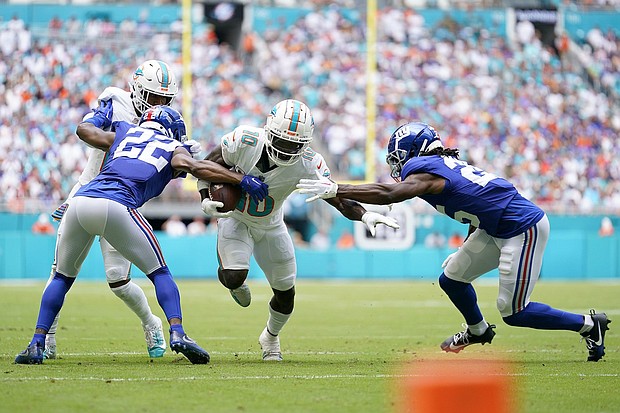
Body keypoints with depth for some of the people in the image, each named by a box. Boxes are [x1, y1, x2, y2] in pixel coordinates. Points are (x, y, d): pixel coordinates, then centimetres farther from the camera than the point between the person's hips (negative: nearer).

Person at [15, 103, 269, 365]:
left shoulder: (124, 134, 32)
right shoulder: (173, 149, 20)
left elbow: (84, 129, 45)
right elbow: (197, 168, 0)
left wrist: (102, 116, 65)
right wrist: (242, 179, 4)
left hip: (80, 201, 4)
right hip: (115, 206, -4)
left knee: (62, 277, 22)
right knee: (159, 273, 12)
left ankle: (37, 344, 10)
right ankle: (177, 333, -9)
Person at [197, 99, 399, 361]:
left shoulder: (307, 164, -26)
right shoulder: (245, 141, -30)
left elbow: (338, 198, -25)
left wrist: (364, 215, -43)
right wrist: (206, 199, -29)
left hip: (270, 226, 2)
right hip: (235, 218, -2)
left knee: (285, 293, 7)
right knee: (234, 277, -26)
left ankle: (271, 337, 39)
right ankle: (235, 284, 16)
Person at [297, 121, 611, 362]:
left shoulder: (425, 171, -16)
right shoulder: (443, 164, 11)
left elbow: (388, 195, -32)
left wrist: (335, 190, -30)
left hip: (523, 229, -9)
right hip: (498, 228, 9)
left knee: (514, 312, -4)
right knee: (452, 278, 14)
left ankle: (589, 325, 8)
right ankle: (478, 331, 40)